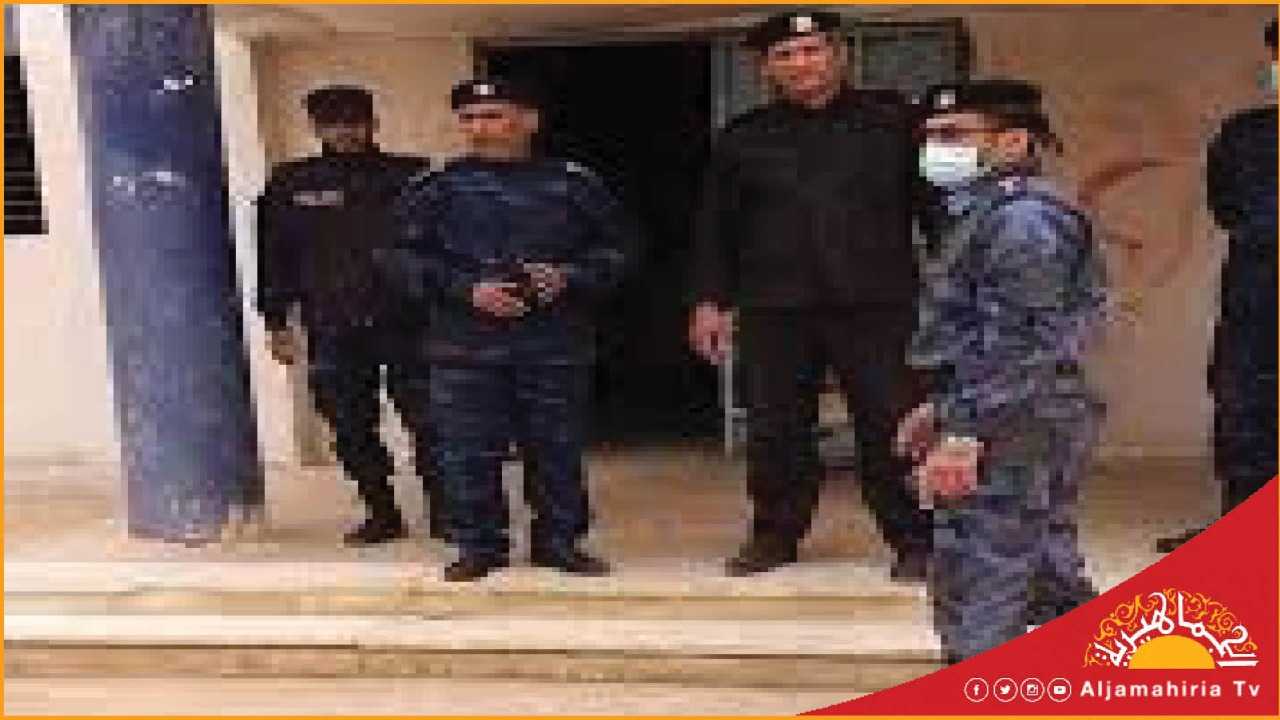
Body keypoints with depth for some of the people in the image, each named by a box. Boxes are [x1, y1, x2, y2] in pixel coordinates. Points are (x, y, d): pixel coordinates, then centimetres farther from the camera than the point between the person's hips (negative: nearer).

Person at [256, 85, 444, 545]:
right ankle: (381, 514, 21)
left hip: (408, 326, -2)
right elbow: (274, 257, 10)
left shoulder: (413, 177, 2)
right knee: (351, 430, 7)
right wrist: (276, 323, 6)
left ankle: (443, 512, 13)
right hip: (332, 332, 2)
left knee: (428, 423, -2)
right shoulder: (291, 184, 8)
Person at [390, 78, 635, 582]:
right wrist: (467, 289, -13)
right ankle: (478, 546, 17)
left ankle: (559, 542, 24)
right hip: (465, 343, 0)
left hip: (557, 343, 1)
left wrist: (570, 277, -10)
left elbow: (617, 246, 8)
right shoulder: (436, 189, 4)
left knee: (559, 447, 8)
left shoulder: (572, 184, 4)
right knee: (468, 450, 2)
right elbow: (406, 255, 1)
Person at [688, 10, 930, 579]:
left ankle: (913, 540, 10)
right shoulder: (744, 139, 11)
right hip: (774, 311, 3)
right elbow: (716, 228, 14)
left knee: (891, 425, -2)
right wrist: (711, 300, 7)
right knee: (775, 430, 8)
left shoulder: (892, 121, 4)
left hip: (877, 306, -2)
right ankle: (775, 534, 23)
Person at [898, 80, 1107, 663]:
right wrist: (941, 407, 24)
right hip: (1020, 432, 11)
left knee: (977, 592, -5)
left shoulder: (1023, 216, -16)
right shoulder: (986, 213, 16)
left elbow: (1021, 339, -24)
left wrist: (964, 433, -26)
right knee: (1051, 582, 19)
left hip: (1011, 434, -11)